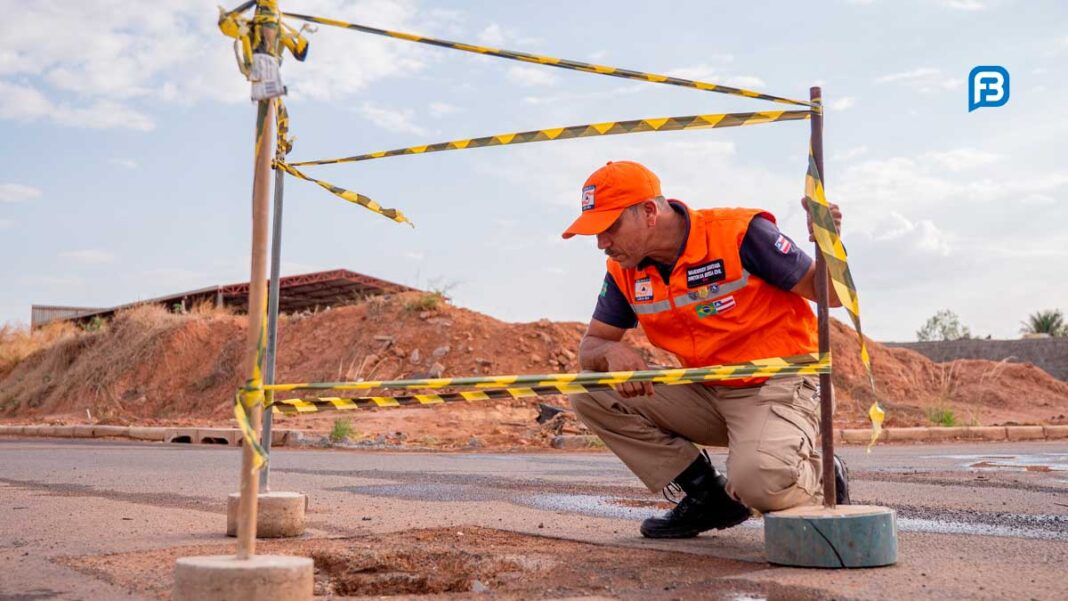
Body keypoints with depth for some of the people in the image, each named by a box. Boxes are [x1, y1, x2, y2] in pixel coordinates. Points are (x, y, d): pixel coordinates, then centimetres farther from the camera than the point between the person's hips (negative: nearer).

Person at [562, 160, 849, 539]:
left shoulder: (739, 233, -17)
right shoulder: (624, 271, -1)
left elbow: (830, 294, -12)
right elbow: (590, 347, 4)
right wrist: (612, 353, -21)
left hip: (778, 385, -6)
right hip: (706, 394, 6)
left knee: (758, 483, -36)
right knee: (591, 392, -9)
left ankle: (823, 482, 5)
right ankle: (709, 496, 0)